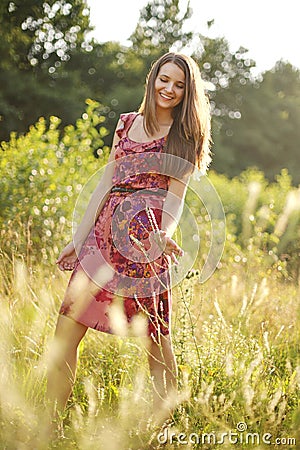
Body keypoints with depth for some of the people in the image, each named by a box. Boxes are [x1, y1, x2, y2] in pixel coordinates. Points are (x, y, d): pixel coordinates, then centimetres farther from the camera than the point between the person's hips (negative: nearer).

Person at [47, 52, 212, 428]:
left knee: (156, 339, -1)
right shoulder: (127, 123, 18)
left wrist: (164, 234, -25)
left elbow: (176, 193, -5)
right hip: (106, 229, 5)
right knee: (66, 329, -2)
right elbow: (106, 183, 18)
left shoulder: (184, 135, 7)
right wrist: (78, 238, 14)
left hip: (146, 232, -4)